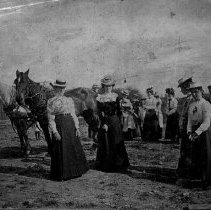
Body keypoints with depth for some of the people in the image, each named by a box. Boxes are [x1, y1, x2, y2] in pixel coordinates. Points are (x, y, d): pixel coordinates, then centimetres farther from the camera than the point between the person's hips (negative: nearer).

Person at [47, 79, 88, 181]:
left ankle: (76, 171, 23)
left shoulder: (69, 100, 11)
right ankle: (61, 174, 15)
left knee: (74, 148, 9)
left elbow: (73, 115, 11)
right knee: (61, 150, 1)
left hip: (70, 125, 4)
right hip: (59, 126, -4)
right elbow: (51, 119, -6)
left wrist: (77, 128, 2)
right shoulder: (51, 102, -2)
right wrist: (55, 132, -15)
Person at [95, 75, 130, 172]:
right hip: (104, 122, -1)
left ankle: (118, 164, 12)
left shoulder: (115, 96, 6)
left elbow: (118, 111, 8)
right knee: (105, 144, 2)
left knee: (117, 143, 1)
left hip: (115, 121, 1)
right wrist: (103, 123, -14)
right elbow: (99, 112, -5)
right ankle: (106, 165, 14)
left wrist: (118, 122, -1)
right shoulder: (100, 98, 0)